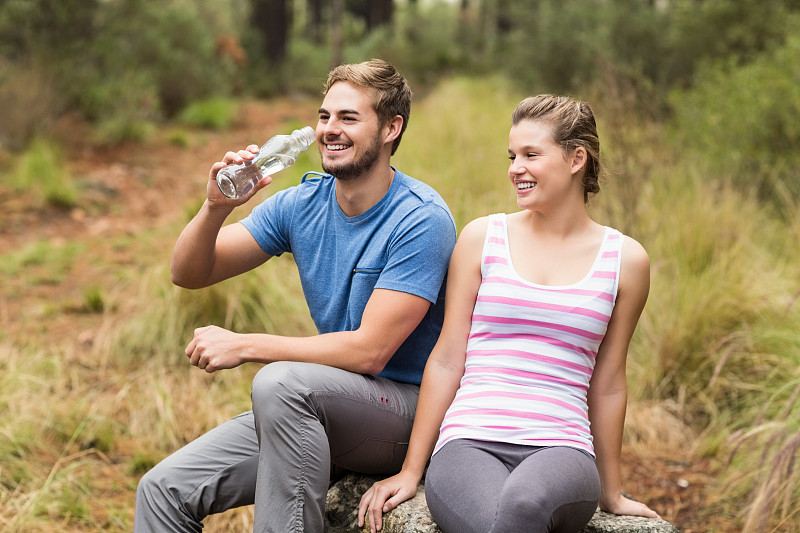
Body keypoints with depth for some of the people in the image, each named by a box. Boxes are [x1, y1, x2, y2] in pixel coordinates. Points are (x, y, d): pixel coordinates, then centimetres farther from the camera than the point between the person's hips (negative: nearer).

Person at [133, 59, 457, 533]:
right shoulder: (302, 204, 4)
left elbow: (369, 350, -22)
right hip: (324, 411, 6)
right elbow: (189, 274, 5)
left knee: (280, 380, -35)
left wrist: (244, 345, -18)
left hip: (410, 408, -6)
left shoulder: (421, 219, -15)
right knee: (163, 489, -8)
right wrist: (216, 207, -16)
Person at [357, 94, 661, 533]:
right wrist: (410, 472, 8)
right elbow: (447, 361, 10)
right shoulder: (482, 238, 9)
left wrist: (611, 493, 21)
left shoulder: (624, 260, 9)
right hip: (470, 443, 0)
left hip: (561, 448, 0)